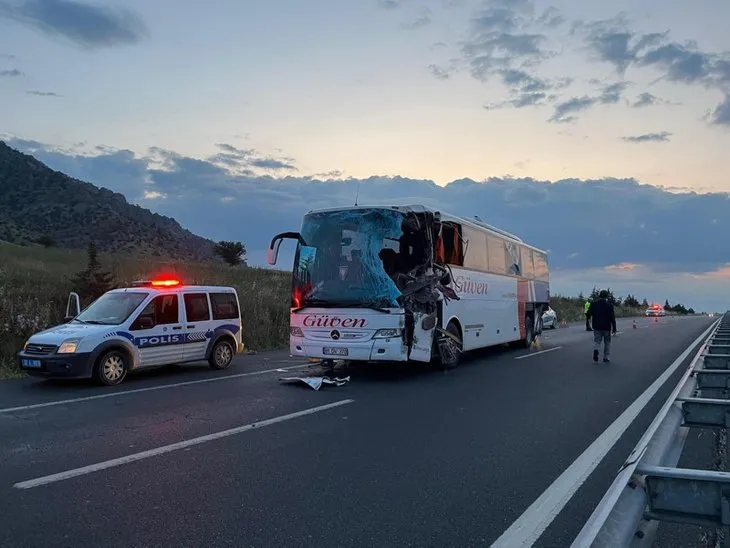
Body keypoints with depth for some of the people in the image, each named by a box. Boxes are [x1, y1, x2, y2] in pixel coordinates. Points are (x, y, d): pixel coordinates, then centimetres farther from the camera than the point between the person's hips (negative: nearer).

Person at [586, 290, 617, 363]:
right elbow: (612, 318, -6)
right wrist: (614, 329, -1)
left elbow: (588, 314, -1)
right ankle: (606, 358, 13)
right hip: (606, 327, -1)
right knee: (607, 343, 13)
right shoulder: (609, 305, -6)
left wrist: (589, 317, 23)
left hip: (597, 327, 1)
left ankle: (596, 349, -22)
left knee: (597, 341, 10)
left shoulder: (594, 304, -2)